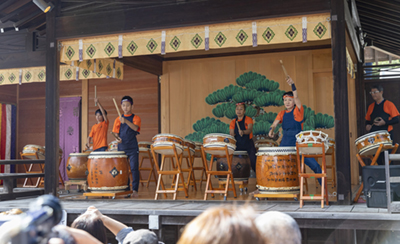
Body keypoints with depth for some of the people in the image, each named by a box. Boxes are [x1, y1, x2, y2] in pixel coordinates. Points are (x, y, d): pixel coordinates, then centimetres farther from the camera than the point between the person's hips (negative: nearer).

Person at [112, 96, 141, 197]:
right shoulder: (118, 119, 9)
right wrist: (117, 138, -15)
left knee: (134, 168, -5)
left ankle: (135, 190, 1)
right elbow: (115, 132, 7)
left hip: (133, 148, -3)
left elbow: (135, 128, -19)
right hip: (121, 147, 3)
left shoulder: (136, 118, 0)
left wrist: (126, 121, -34)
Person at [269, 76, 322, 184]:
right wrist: (271, 130, -28)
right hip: (285, 144, 4)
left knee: (314, 165, -9)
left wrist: (292, 84, -35)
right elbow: (275, 123, -6)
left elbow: (296, 97, -21)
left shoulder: (298, 110, -4)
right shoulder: (282, 113, 8)